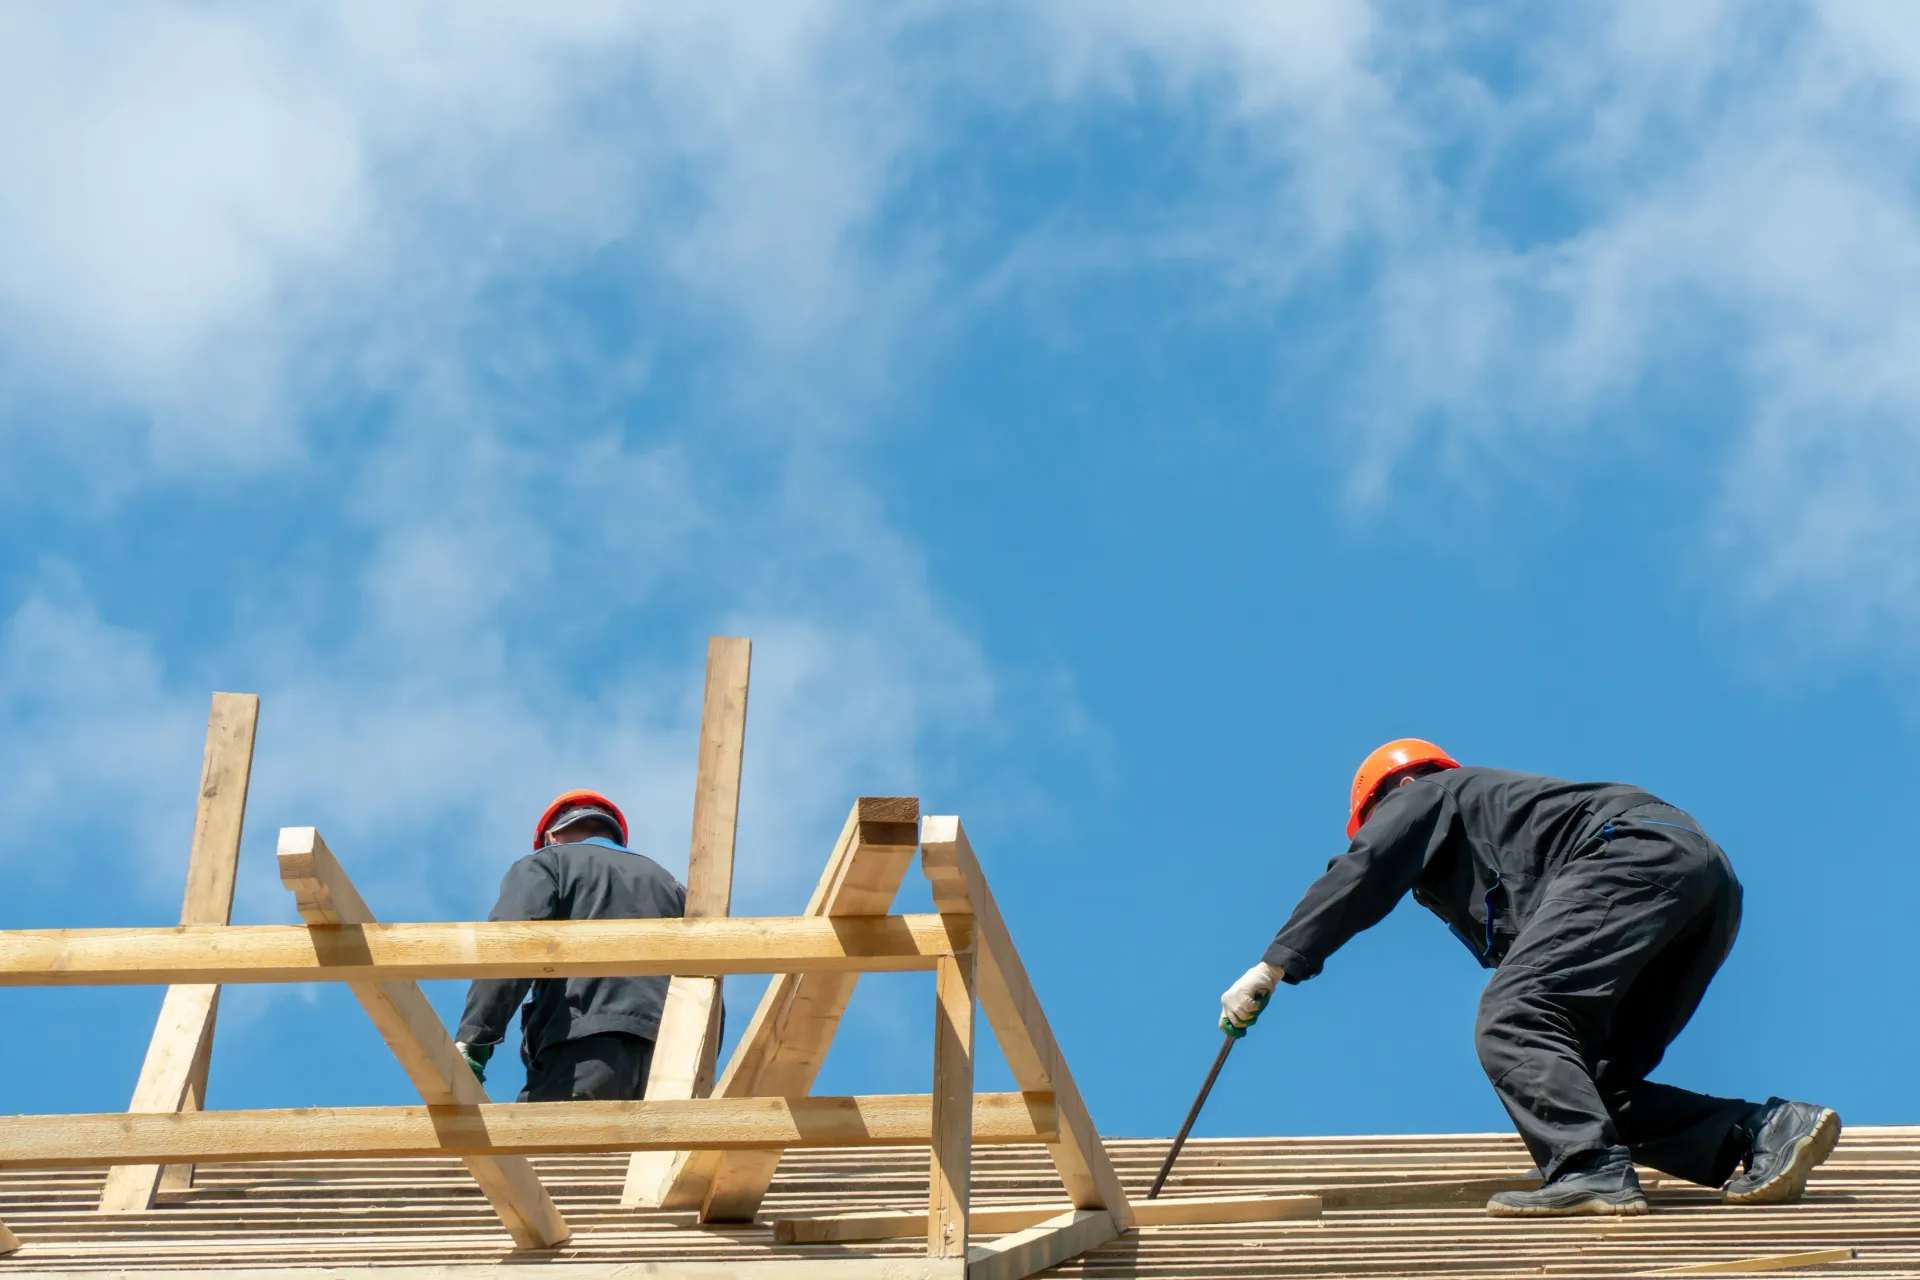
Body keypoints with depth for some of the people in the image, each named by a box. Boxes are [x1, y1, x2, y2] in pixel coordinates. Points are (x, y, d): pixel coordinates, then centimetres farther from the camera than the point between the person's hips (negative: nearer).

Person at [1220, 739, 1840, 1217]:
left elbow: (1362, 873, 1)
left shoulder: (1423, 796, 19)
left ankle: (1590, 1171, -33)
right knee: (1598, 1082, 6)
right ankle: (1768, 1132, -6)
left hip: (1634, 854, -9)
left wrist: (1274, 965, 1)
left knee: (1511, 1024, -16)